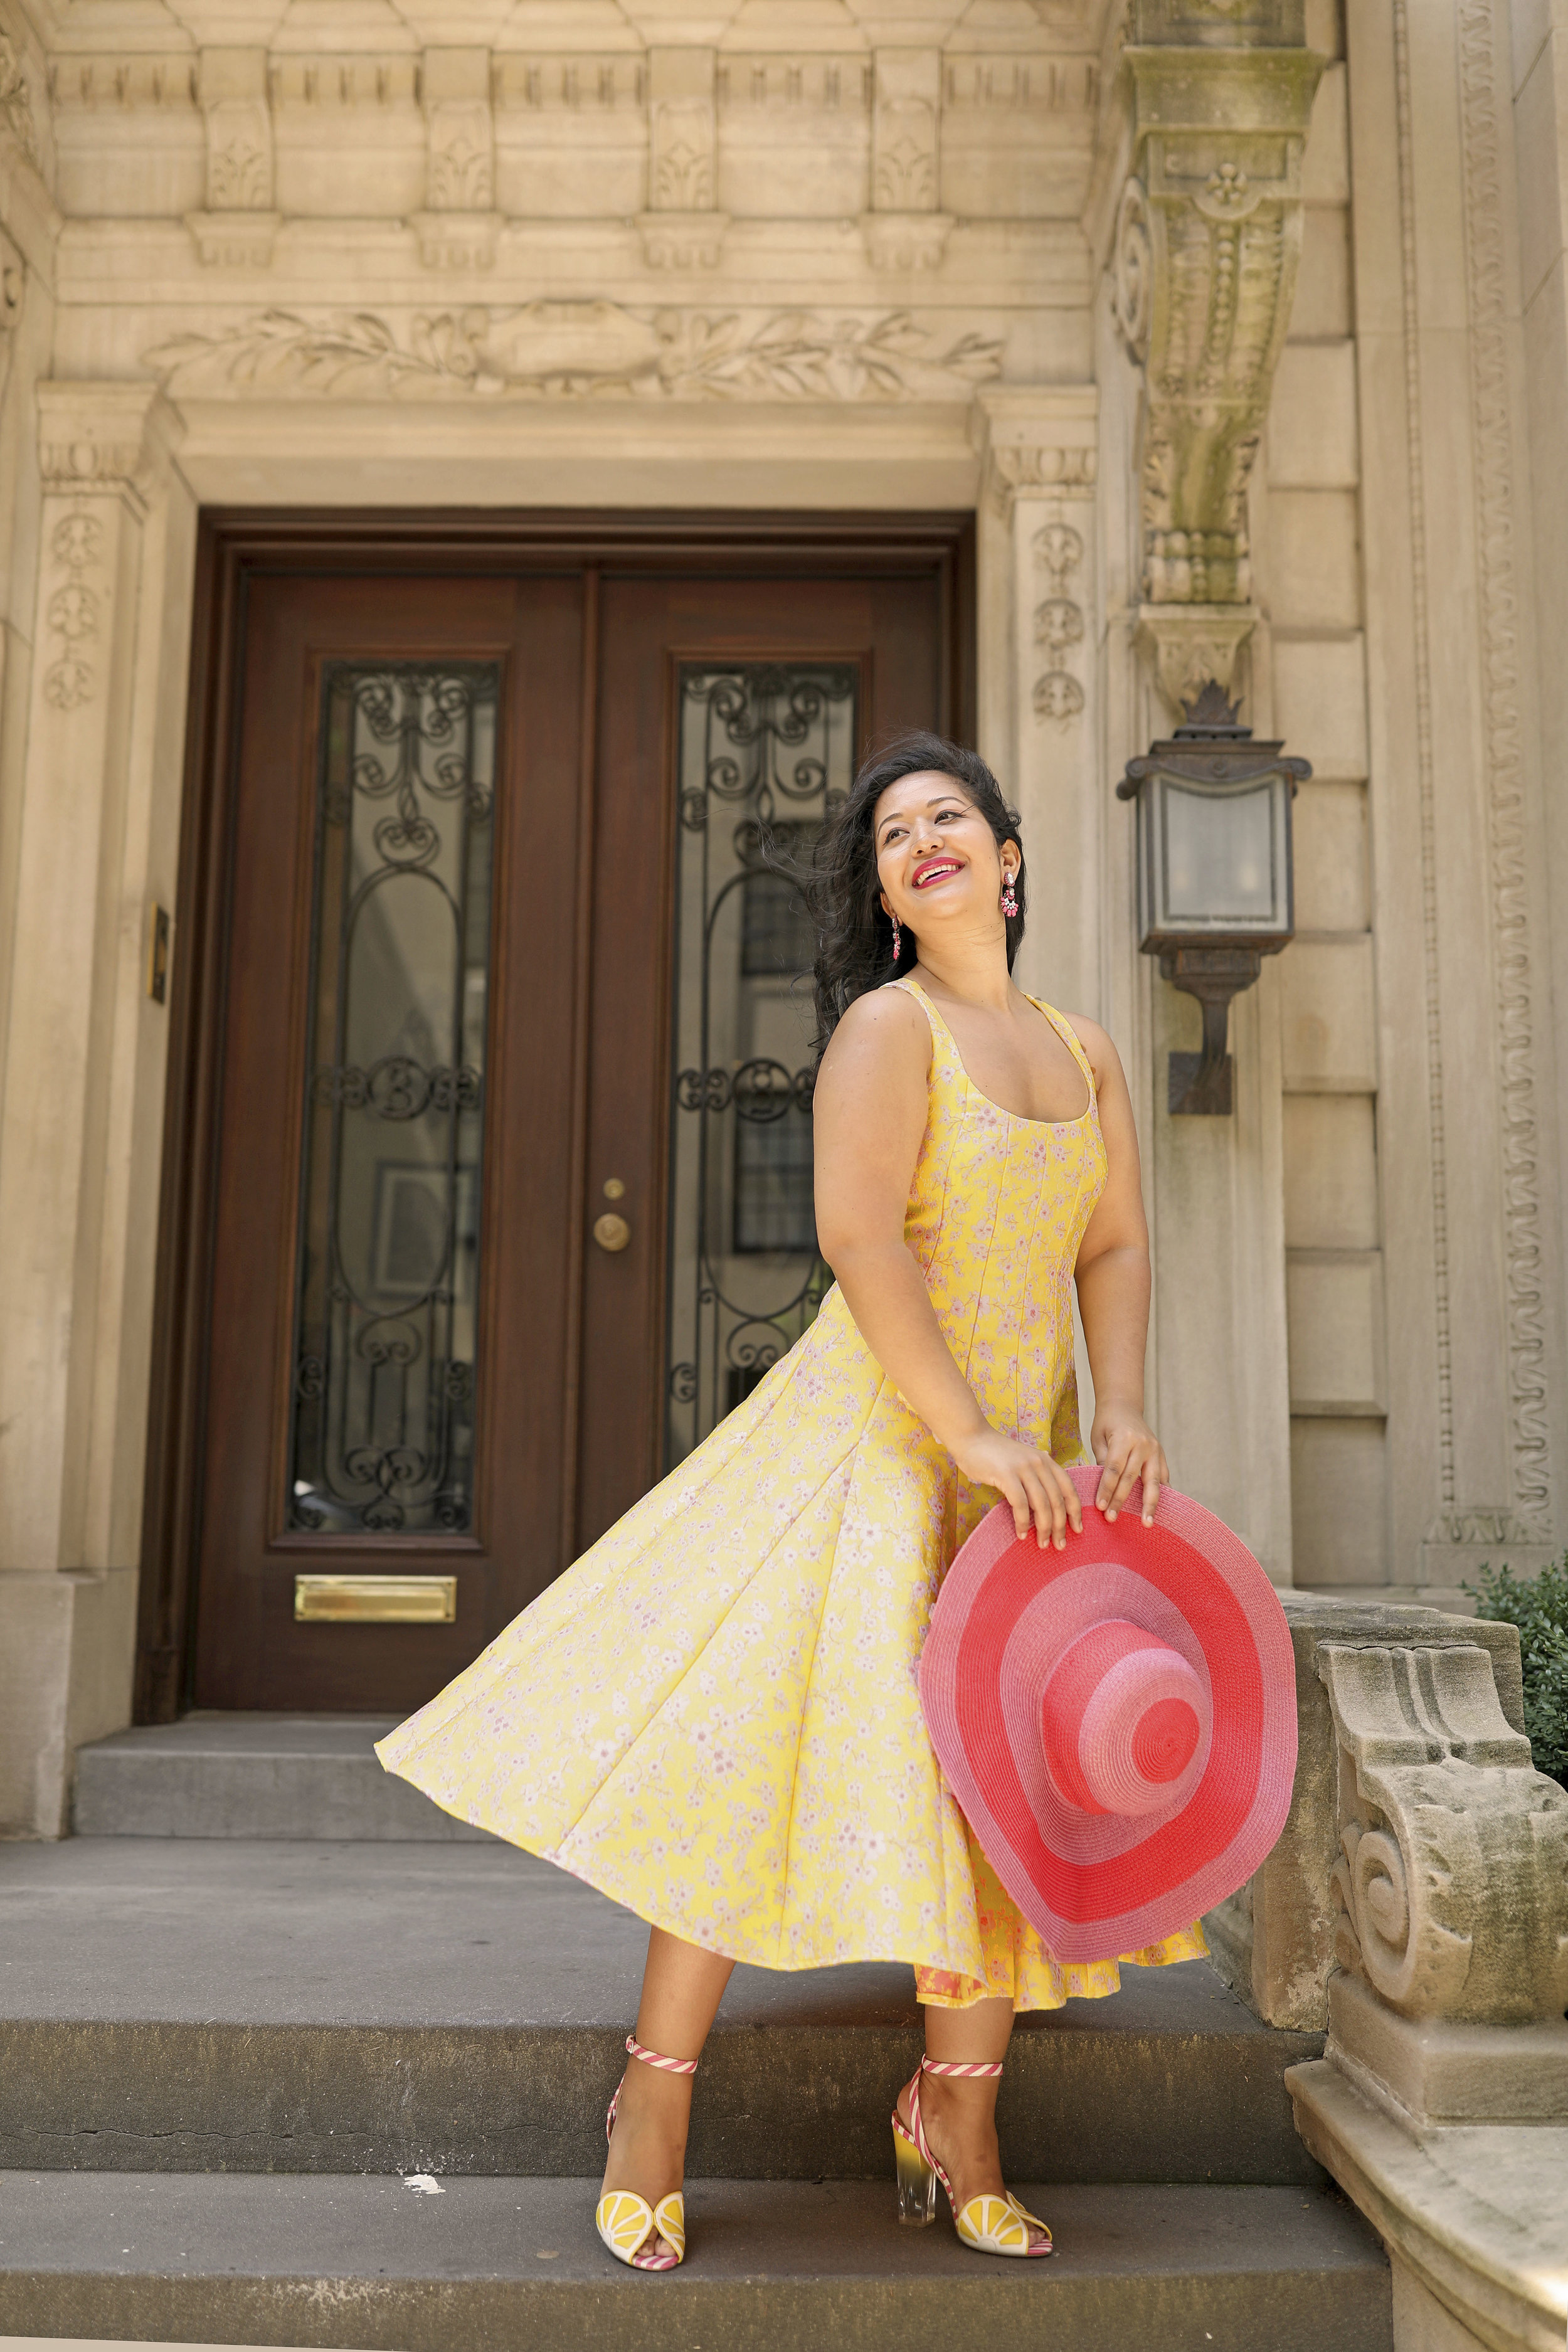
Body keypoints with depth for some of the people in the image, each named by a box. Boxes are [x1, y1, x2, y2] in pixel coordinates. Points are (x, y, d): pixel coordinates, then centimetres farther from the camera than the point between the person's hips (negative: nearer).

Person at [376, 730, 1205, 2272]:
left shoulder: (1084, 1053, 13)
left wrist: (1121, 1418, -5)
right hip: (877, 1437, -6)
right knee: (763, 1741, -7)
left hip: (1026, 1465, 6)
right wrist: (967, 1433, -22)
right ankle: (655, 2100, 11)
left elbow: (1116, 1246, 10)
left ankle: (954, 2110, 22)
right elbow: (856, 1234, -18)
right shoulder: (888, 1023, -6)